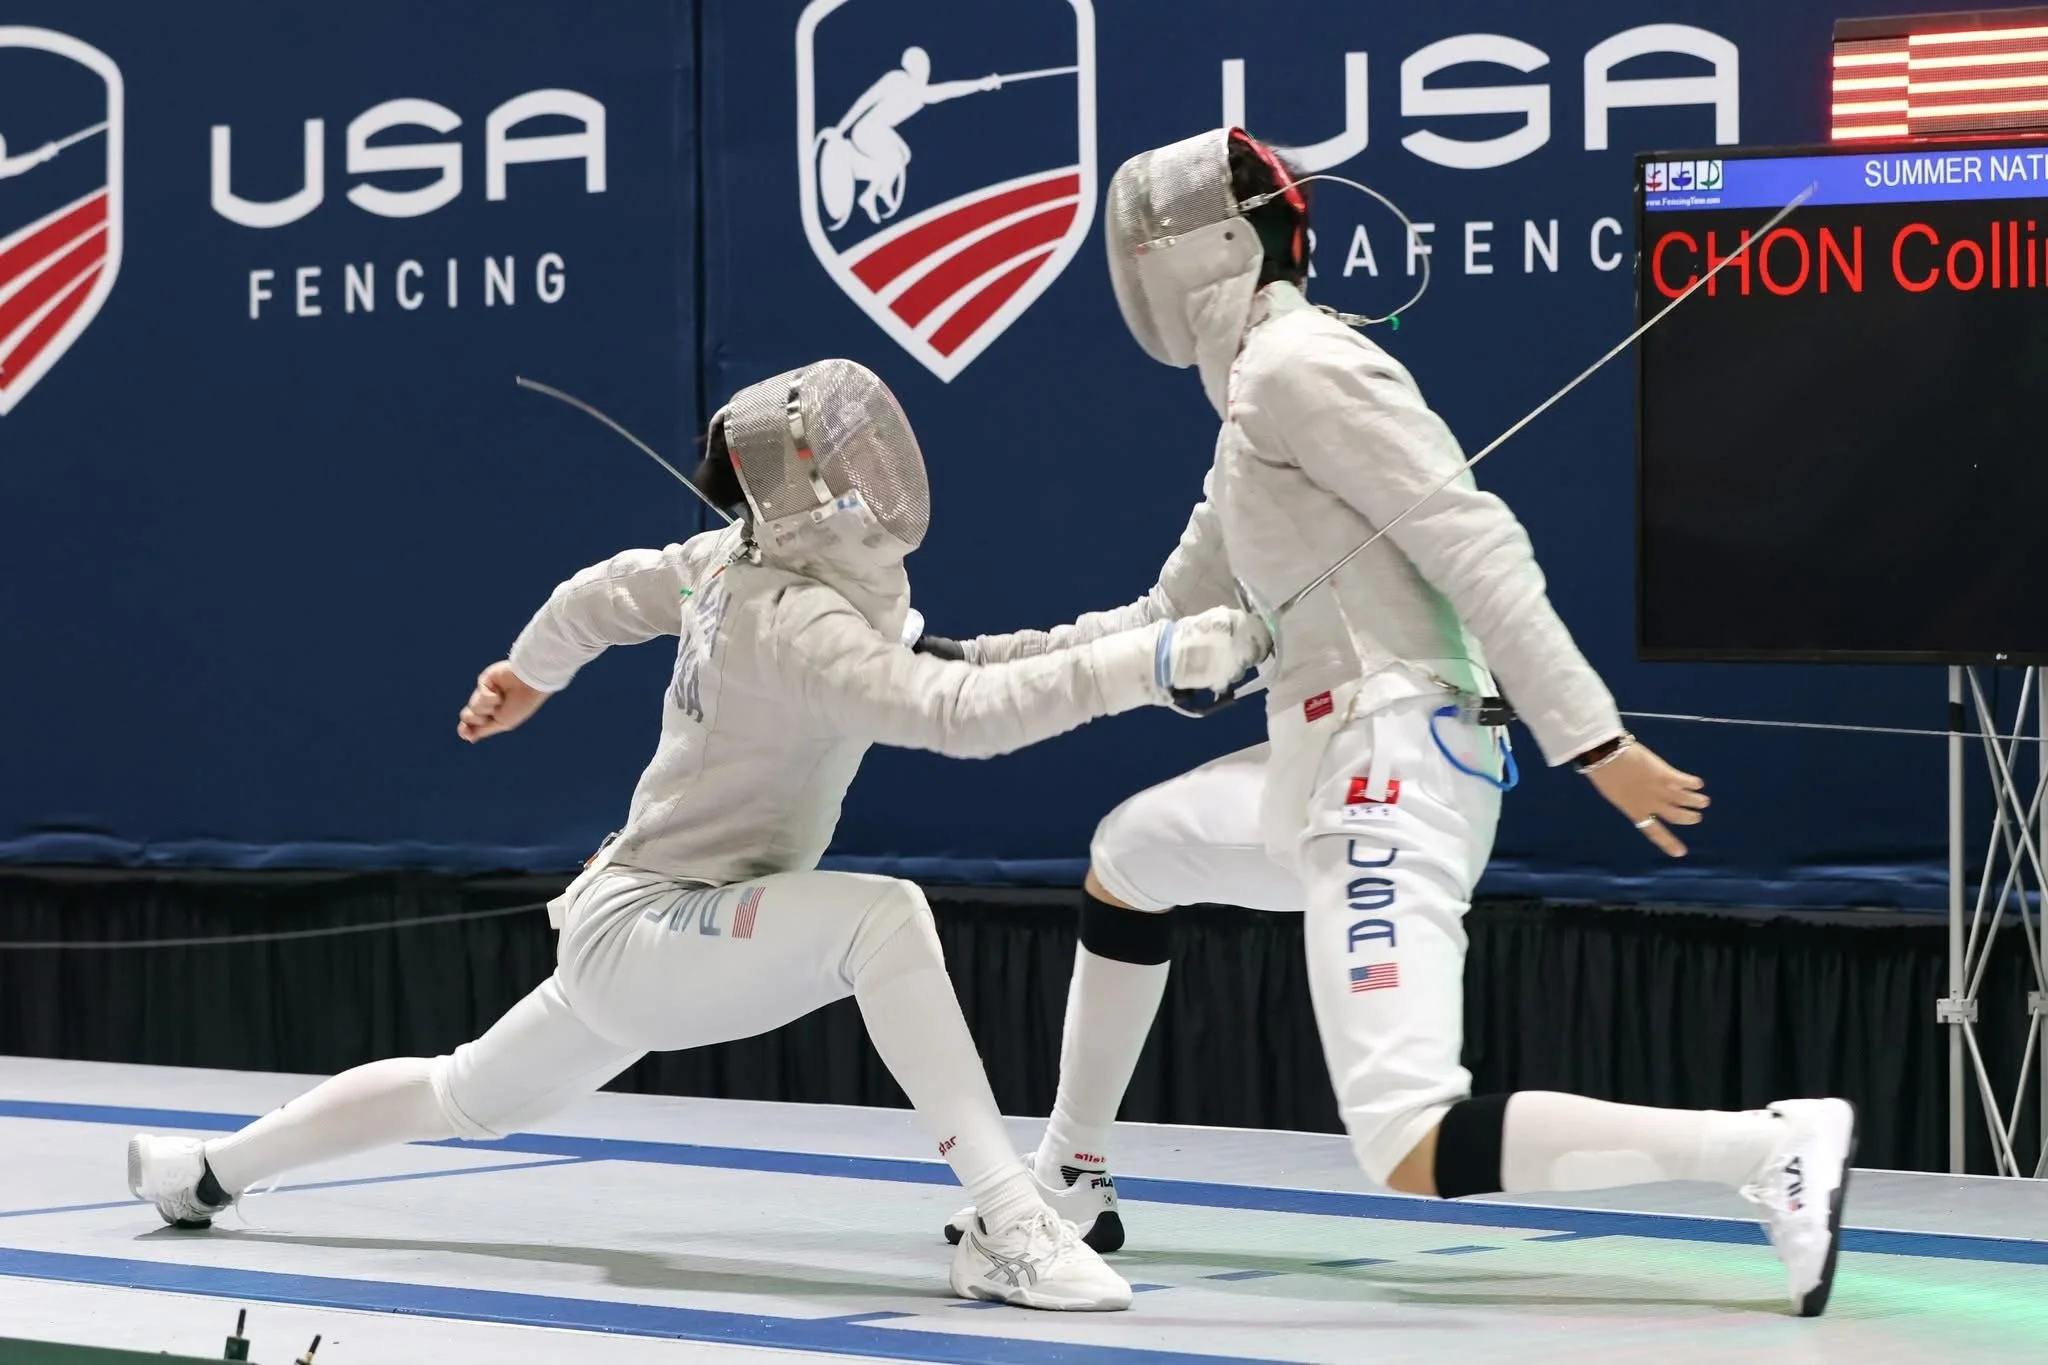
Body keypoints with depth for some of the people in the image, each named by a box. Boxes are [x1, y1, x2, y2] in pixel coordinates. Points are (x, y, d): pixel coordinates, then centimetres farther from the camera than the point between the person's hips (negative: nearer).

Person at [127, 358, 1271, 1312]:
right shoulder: (795, 623, -30)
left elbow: (604, 596, 13)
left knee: (464, 1101, 30)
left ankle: (212, 1170, 48)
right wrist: (1165, 656, -49)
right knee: (882, 915, -33)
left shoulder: (748, 555, -4)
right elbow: (963, 715, -44)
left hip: (637, 932, 10)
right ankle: (1008, 1226, -34)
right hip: (645, 935, -10)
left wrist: (526, 676, 34)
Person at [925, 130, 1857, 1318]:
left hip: (1390, 770, -10)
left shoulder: (1295, 363, -10)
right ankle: (1072, 1178, 41)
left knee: (1416, 1160, -20)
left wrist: (1592, 740, -23)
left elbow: (1476, 543, -18)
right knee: (1125, 854, 31)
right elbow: (1169, 626, 29)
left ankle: (1776, 1144, -22)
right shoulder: (1260, 392, 20)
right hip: (1338, 764, 10)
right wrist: (973, 665, 28)